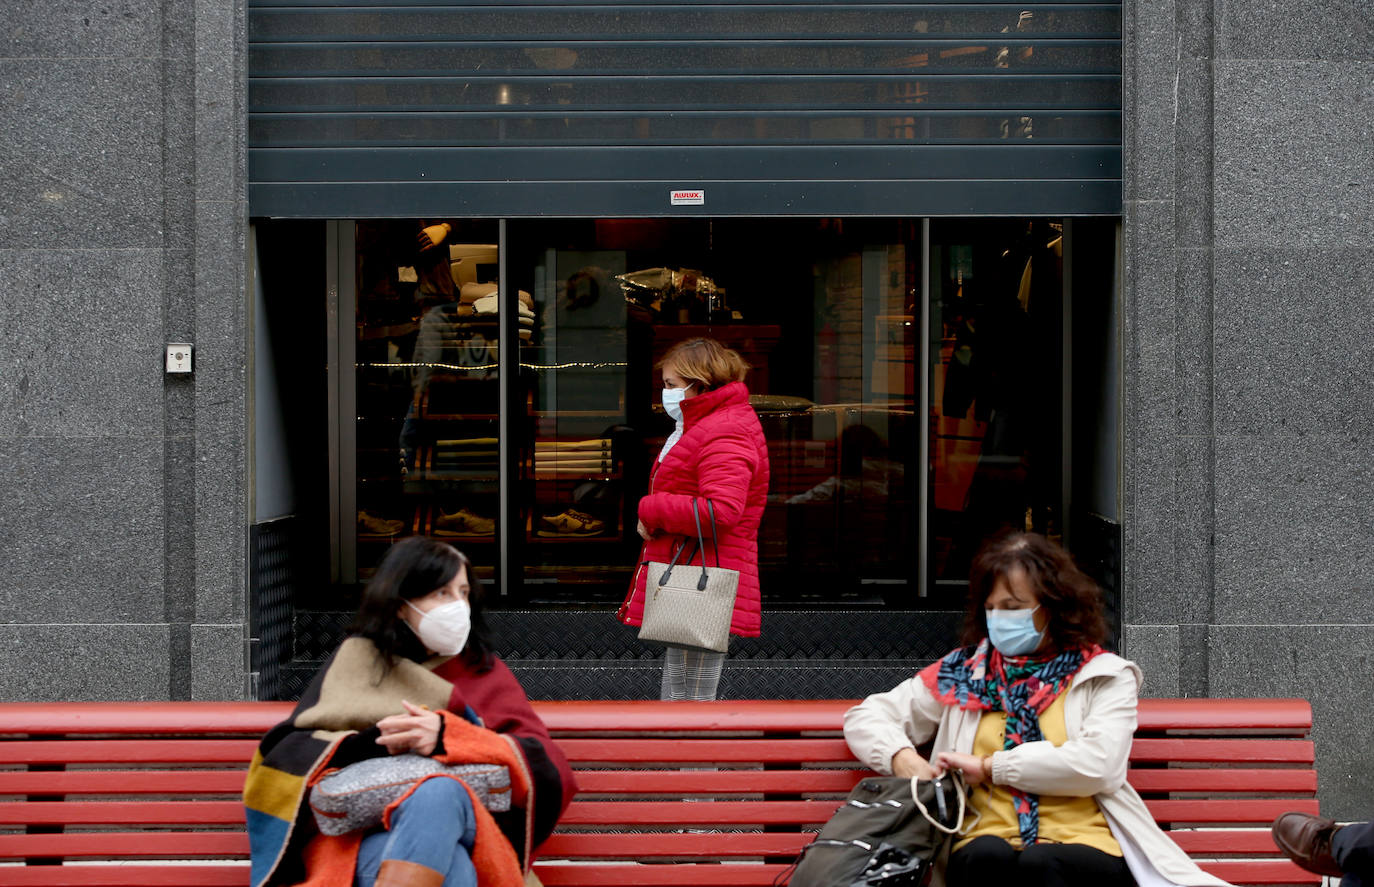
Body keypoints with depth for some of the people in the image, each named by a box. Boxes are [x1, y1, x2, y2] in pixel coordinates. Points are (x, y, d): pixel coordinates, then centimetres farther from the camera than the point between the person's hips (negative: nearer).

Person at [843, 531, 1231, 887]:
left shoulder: (1104, 675, 14)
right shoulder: (963, 672, 21)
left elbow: (1097, 764, -5)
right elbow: (865, 716, 24)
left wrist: (991, 766, -2)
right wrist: (902, 758, 1)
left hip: (1084, 847, -2)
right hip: (986, 847, 2)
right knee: (987, 856, -37)